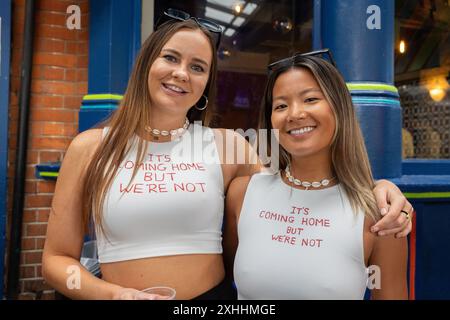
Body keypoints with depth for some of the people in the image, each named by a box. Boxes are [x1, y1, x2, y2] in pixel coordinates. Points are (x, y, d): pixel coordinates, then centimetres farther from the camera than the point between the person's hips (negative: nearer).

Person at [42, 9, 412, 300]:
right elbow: (57, 259, -1)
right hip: (119, 294, 0)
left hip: (214, 294, 1)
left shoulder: (225, 145, -4)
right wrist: (112, 294, -18)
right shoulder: (91, 147, -4)